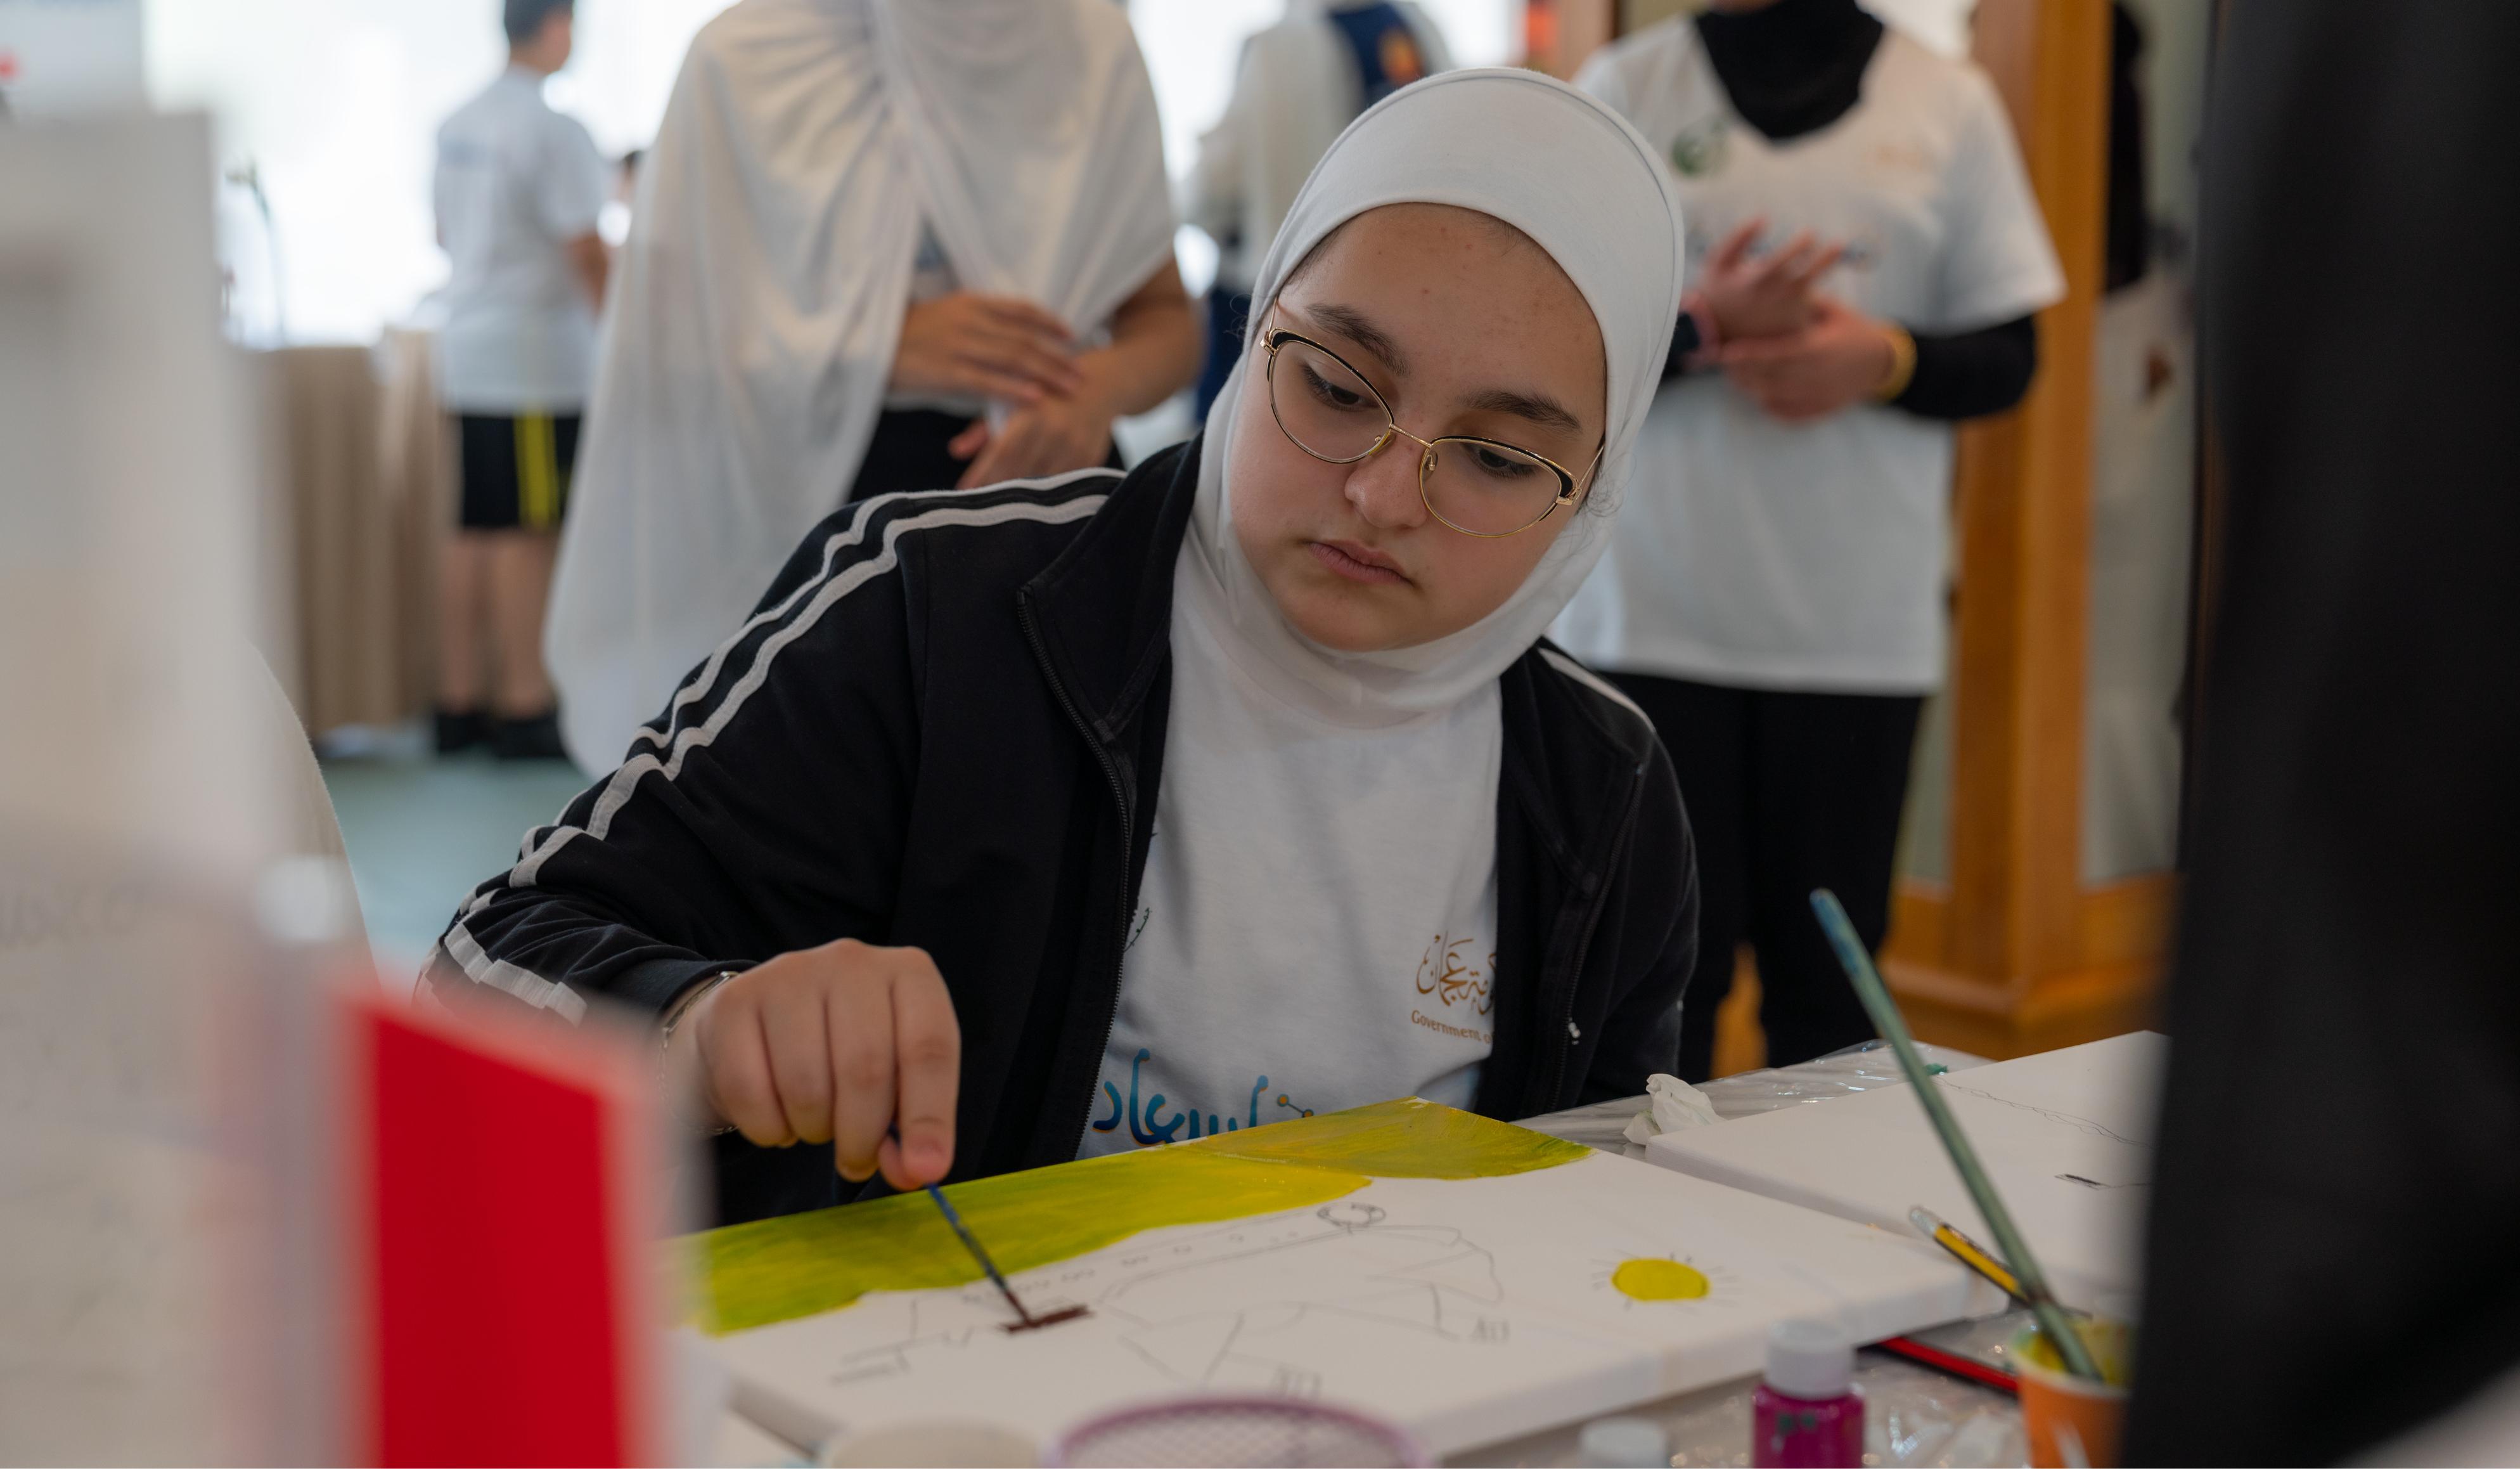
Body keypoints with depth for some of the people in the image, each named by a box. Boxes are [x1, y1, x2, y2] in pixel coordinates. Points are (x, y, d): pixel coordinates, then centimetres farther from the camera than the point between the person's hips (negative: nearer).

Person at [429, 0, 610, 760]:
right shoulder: (552, 130, -14)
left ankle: (459, 699, 15)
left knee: (473, 528, 11)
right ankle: (525, 705, -1)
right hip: (536, 356, -8)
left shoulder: (457, 125, 12)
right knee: (526, 533, -4)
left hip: (467, 348, 8)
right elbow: (587, 253, -15)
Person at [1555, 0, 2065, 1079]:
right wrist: (1692, 330, -16)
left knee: (1831, 988, 5)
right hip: (1651, 615, -1)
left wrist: (1887, 360, -12)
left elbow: (2008, 356, 9)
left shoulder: (1949, 102, 9)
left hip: (1860, 623, 1)